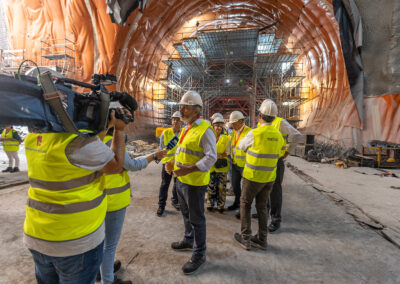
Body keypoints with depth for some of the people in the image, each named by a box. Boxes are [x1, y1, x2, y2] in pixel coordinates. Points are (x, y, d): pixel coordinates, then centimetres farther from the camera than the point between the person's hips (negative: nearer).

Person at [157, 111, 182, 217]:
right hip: (167, 162, -1)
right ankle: (161, 205, 19)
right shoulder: (165, 132, -6)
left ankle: (175, 201, 37)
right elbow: (161, 148, -1)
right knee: (165, 184, 4)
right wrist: (167, 161, -11)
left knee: (178, 183, 15)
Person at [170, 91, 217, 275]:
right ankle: (189, 240, 48)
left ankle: (199, 254, 27)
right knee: (186, 214, 25)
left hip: (194, 183, -9)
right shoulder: (186, 128, 9)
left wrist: (189, 169, -30)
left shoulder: (205, 130, -19)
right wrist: (174, 163, 13)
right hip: (181, 180, 9)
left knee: (196, 219, 7)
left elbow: (211, 157, -23)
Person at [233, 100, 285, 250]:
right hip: (269, 177, 6)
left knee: (245, 204, 12)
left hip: (253, 176, -6)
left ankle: (245, 238, 17)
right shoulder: (278, 135, 2)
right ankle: (262, 239, 24)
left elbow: (241, 146, 0)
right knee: (261, 207, 17)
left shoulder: (254, 133, -18)